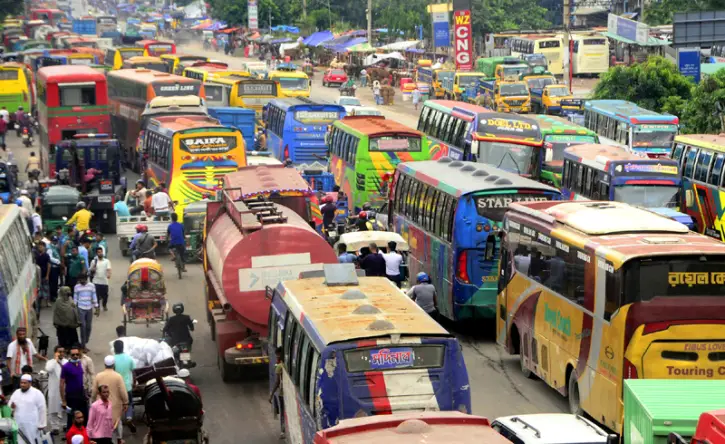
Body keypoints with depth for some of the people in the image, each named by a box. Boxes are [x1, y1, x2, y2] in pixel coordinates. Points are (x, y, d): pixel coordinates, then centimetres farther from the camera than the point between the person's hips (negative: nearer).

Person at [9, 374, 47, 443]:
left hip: (31, 425, -5)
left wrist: (41, 424, -8)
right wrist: (11, 407, -9)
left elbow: (42, 410, -6)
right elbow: (9, 407, 15)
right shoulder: (16, 393, 11)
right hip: (18, 425, 5)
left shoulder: (37, 393, -5)